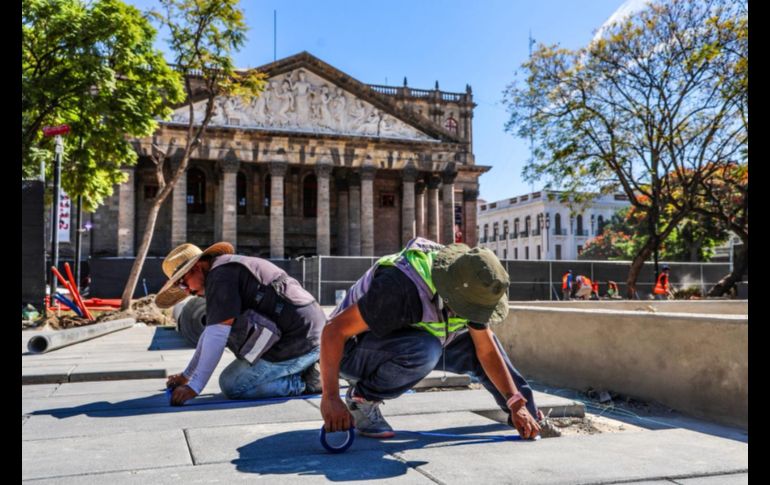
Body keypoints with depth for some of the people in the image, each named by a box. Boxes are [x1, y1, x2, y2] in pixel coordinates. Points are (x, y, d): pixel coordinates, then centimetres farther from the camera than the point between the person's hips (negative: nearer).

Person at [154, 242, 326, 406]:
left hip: (296, 343, -10)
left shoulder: (220, 275, -9)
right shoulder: (232, 268, 22)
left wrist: (194, 387, -11)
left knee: (231, 385, -4)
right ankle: (303, 369, 13)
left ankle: (303, 383, -3)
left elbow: (216, 336, -16)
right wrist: (186, 375, 31)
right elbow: (210, 333, 28)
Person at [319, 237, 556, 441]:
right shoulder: (402, 287, -37)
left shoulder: (468, 288, -12)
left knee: (477, 343, -1)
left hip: (397, 342, 7)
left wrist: (517, 405, -9)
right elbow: (333, 331, -34)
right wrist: (330, 398, -34)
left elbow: (487, 351, -3)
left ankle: (529, 411, 11)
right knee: (422, 349, -36)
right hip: (353, 350, -7)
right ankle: (360, 400, -16)